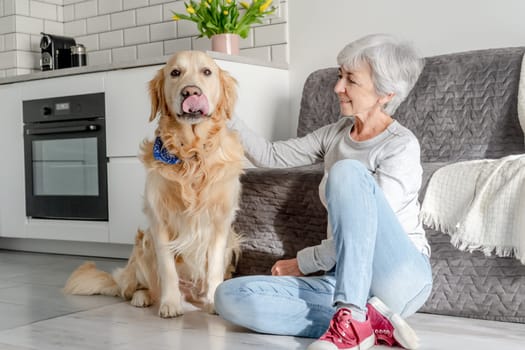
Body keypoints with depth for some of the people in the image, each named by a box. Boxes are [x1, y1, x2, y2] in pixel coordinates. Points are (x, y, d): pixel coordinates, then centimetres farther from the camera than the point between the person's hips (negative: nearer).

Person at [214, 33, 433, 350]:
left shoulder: (402, 146, -9)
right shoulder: (337, 133, 12)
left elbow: (364, 232, -15)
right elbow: (271, 155, 15)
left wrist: (302, 262, -6)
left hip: (399, 276, -6)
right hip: (346, 279, 6)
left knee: (348, 171, -29)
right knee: (230, 296, -18)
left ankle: (352, 320, -32)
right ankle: (369, 320, -22)